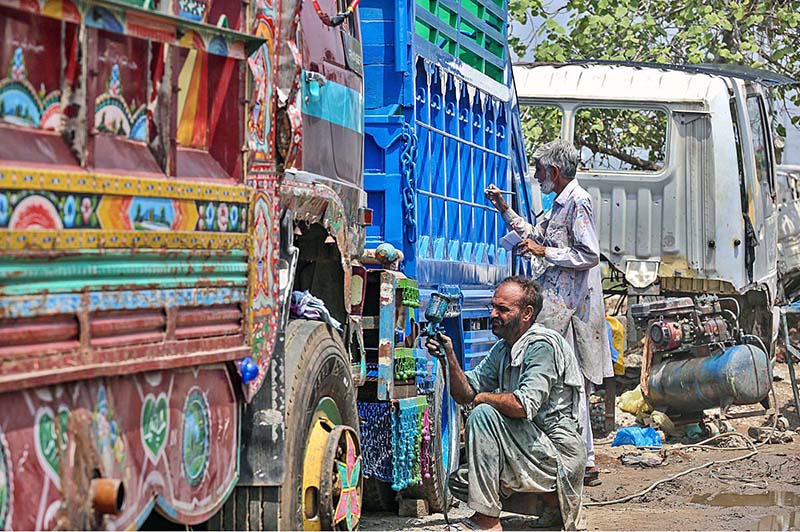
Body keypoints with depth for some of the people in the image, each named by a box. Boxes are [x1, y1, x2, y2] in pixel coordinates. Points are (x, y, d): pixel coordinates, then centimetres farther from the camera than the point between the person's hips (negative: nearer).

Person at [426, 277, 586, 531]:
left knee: (483, 414, -23)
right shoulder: (502, 349, 11)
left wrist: (483, 398, -11)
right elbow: (465, 393, 9)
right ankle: (552, 502, 10)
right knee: (459, 482, 8)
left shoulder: (543, 345, -17)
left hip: (561, 452, -10)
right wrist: (449, 356, -7)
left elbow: (523, 406, -28)